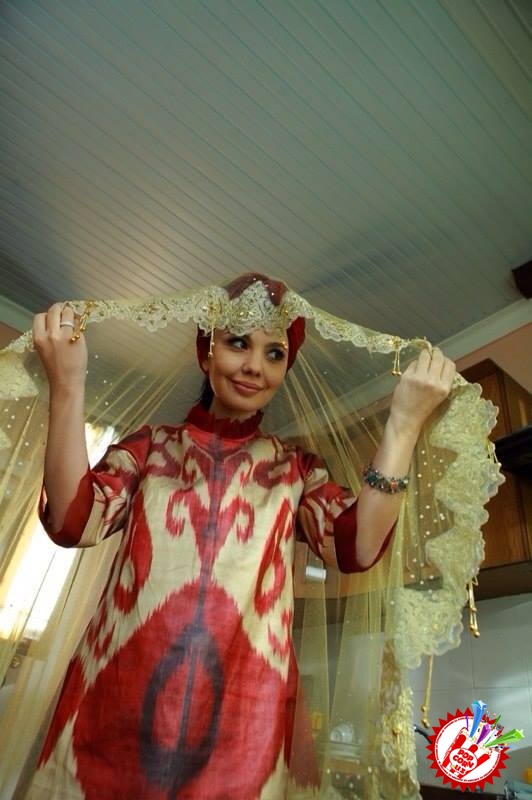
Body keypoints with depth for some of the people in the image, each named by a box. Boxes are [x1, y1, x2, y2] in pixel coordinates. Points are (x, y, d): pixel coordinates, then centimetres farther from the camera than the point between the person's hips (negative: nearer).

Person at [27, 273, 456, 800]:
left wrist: (404, 425, -15)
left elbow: (356, 548, -9)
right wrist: (67, 388, -15)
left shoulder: (296, 467, 7)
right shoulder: (151, 444, 7)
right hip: (117, 694, 1)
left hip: (242, 708, 0)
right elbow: (74, 523, -7)